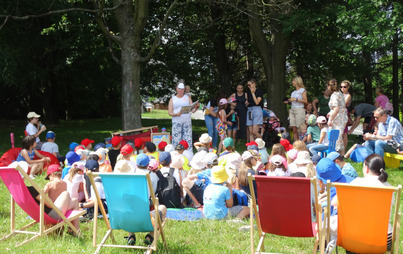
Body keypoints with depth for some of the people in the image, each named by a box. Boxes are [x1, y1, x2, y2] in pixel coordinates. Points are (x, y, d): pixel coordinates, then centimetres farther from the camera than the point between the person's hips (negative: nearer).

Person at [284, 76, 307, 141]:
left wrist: (295, 99, -11)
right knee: (294, 129, 0)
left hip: (299, 110, -6)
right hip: (292, 110, 6)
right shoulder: (293, 92, 21)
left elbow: (305, 101, -7)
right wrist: (288, 101, 7)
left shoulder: (302, 90, 3)